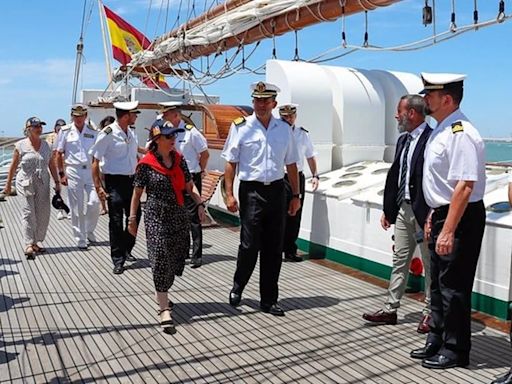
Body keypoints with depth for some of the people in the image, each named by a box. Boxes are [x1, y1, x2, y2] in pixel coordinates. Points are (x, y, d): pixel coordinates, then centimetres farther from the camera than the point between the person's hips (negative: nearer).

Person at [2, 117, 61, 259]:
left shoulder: (46, 145, 9)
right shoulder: (21, 145, -1)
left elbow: (51, 165, 12)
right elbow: (13, 166, 4)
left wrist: (57, 182, 8)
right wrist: (8, 184, 6)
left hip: (43, 184, 4)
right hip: (26, 183, -4)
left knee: (43, 214, 3)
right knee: (29, 213, -9)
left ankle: (36, 242, 17)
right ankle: (29, 245, -9)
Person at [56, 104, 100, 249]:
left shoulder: (93, 132, 8)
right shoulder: (65, 131, 3)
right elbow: (59, 154, 5)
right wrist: (62, 173, -2)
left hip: (90, 171, 2)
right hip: (73, 172, -2)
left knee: (94, 202, -8)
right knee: (77, 208, 2)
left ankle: (89, 231, 17)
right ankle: (80, 239, 12)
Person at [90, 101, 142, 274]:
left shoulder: (131, 133, 8)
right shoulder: (107, 134, -13)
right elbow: (95, 161, -11)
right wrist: (98, 186, -16)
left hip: (131, 180, 7)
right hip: (115, 182, -6)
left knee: (135, 216, 12)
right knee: (116, 221, -1)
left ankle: (126, 250, 34)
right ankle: (118, 261, 9)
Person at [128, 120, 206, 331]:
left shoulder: (179, 159, 6)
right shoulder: (146, 164, -6)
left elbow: (189, 186, 9)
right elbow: (137, 193, 1)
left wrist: (199, 204, -5)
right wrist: (132, 218, 3)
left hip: (179, 217, 5)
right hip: (156, 217, -5)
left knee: (176, 258, 9)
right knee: (161, 258, -9)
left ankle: (161, 295, 33)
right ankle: (164, 308, -6)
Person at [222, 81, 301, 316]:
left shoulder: (284, 129, 10)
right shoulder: (241, 127, -1)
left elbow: (291, 165, 14)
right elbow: (231, 163, -1)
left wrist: (295, 195, 11)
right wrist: (229, 194, -9)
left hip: (276, 191, 4)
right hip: (251, 191, -3)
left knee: (274, 249, 7)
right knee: (249, 245, -5)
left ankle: (269, 300, 18)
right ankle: (237, 287, 23)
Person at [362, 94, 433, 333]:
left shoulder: (432, 139, -16)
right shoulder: (403, 140, 12)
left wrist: (432, 215, -21)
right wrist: (388, 209, 14)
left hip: (424, 211, -8)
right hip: (403, 208, 8)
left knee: (430, 264, 7)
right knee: (400, 261, 13)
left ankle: (430, 313, 20)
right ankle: (390, 309, 21)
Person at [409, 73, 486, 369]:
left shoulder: (460, 133, -20)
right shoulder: (440, 131, 10)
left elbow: (465, 186, -26)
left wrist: (448, 231, -26)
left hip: (461, 218, -10)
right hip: (443, 214, 10)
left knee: (454, 286, 1)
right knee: (438, 283, 18)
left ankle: (455, 351, 18)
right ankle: (437, 343, 32)